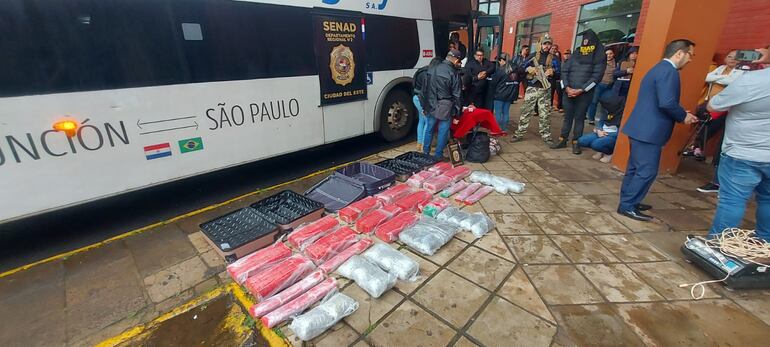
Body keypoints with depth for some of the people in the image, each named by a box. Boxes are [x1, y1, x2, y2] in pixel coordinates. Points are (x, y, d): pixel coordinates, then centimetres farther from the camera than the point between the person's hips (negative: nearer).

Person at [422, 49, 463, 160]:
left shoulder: (432, 69, 5)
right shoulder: (453, 74, -13)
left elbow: (425, 89, 11)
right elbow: (457, 96, -9)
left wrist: (426, 104, 19)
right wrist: (457, 112, -1)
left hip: (431, 105, 6)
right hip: (445, 108, -5)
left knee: (429, 129, 17)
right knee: (443, 131, 7)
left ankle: (425, 152, 29)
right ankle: (438, 155, 15)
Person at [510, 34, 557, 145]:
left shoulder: (553, 58, 8)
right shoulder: (533, 56, 5)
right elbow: (520, 68, 1)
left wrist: (552, 72, -16)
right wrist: (528, 69, -19)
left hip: (545, 89, 1)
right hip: (532, 88, -1)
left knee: (545, 114, 3)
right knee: (526, 112, 1)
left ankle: (546, 136, 12)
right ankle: (519, 134, 9)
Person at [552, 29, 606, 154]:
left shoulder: (599, 57, 1)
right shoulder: (575, 54, 11)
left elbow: (596, 76, -7)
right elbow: (564, 71, 5)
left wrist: (580, 90, -15)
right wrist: (567, 88, -9)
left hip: (584, 94, -3)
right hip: (568, 92, 3)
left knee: (579, 118, 2)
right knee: (567, 116, 8)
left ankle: (576, 142, 9)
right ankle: (562, 140, 15)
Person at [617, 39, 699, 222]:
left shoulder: (660, 68, 18)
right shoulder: (669, 71, -14)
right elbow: (667, 103, -24)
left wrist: (681, 113, 15)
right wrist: (684, 116, -7)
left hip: (642, 128, 10)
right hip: (649, 131, -10)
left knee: (635, 168, 15)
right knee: (647, 171, -4)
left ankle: (627, 201, 24)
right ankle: (627, 206, 2)